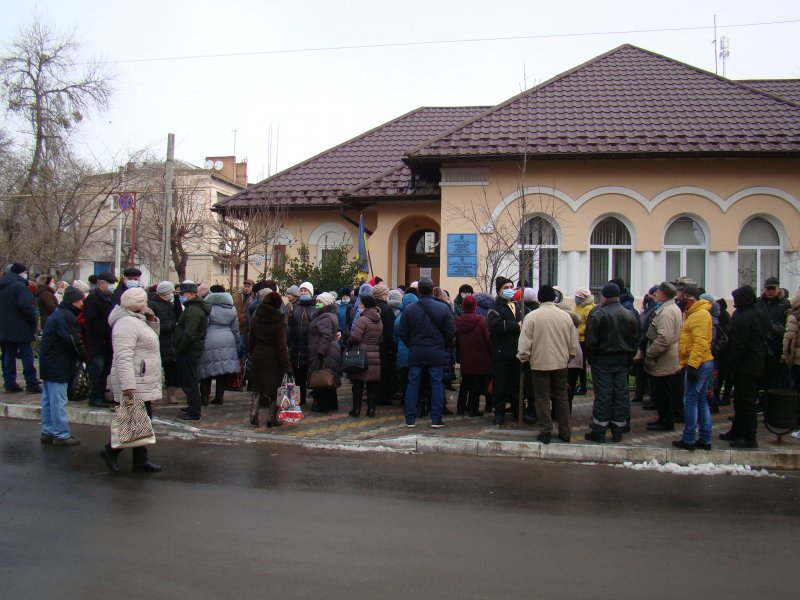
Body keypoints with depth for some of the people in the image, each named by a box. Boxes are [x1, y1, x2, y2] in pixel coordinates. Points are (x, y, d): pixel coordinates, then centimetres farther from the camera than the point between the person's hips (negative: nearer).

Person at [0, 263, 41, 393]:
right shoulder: (19, 285, -14)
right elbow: (26, 306, -21)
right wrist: (33, 322, -11)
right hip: (20, 328, -8)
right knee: (27, 355, -3)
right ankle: (32, 384, -3)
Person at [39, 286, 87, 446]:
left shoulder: (58, 314, 15)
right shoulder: (66, 317, -18)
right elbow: (73, 342, -20)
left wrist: (81, 355, 8)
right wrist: (85, 356, -6)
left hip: (49, 364, 11)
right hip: (58, 366, -11)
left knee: (48, 400, 15)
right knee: (58, 401, -5)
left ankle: (47, 432, 22)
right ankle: (61, 435, -1)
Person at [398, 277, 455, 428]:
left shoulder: (409, 309, -5)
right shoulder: (443, 308, -7)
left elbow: (402, 333, -3)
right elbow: (451, 331, -6)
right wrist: (443, 346, 10)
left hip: (415, 354, 1)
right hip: (436, 353, -1)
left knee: (413, 385, 8)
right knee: (437, 385, 7)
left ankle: (410, 419, 10)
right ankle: (436, 419, 8)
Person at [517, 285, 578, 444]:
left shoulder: (532, 316, -11)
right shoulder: (565, 316, -1)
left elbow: (525, 343, -12)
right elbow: (573, 343, 5)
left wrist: (523, 358, 5)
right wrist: (568, 357, 20)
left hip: (539, 364, -3)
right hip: (561, 363, 3)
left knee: (542, 398, 6)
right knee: (561, 398, 13)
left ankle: (545, 432, 6)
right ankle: (565, 432, 17)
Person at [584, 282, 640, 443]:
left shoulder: (598, 314, -12)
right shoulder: (629, 315, 6)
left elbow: (591, 341, -13)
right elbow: (635, 341, 10)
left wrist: (590, 360, -1)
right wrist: (628, 360, 15)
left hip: (603, 360, -5)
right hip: (623, 361, 5)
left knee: (603, 395, -1)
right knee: (621, 395, 8)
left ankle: (599, 432, 4)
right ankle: (618, 432, 14)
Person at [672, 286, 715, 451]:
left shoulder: (699, 315, -14)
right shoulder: (696, 314, 19)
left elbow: (700, 342, -23)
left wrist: (692, 364, -26)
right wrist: (688, 362, 21)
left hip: (698, 364, -10)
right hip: (704, 363, 10)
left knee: (690, 400, -5)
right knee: (701, 400, 13)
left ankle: (688, 440, -2)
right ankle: (705, 439, 17)